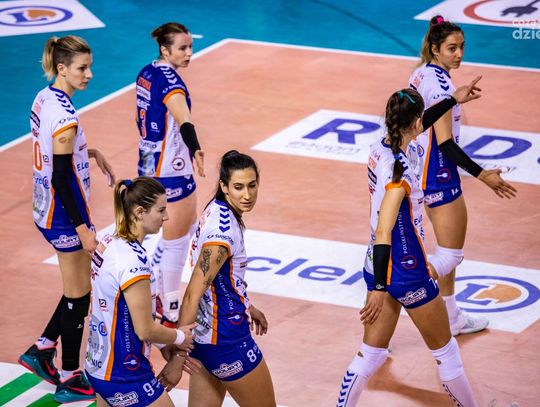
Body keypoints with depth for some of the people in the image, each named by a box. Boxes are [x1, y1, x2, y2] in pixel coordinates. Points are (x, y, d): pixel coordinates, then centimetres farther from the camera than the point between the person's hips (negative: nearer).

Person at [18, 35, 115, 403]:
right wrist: (82, 228, -20)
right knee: (78, 296, 5)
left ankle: (42, 349, 27)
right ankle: (70, 381, 16)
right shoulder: (65, 116, -25)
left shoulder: (44, 99, 2)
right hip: (65, 215, -9)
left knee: (84, 285, 21)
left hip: (46, 209, 9)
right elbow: (62, 178, -23)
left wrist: (91, 152, 17)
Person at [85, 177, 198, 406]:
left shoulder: (108, 244, 3)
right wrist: (180, 337, -1)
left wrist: (166, 341, 9)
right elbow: (145, 330, -19)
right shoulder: (133, 261, -24)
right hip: (124, 376, -9)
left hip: (97, 365, 9)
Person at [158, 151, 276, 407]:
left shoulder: (216, 211, 2)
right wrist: (178, 357, -25)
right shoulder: (223, 232, -25)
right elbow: (192, 295, -26)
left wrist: (244, 306, 30)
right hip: (225, 339, -9)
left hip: (205, 332, 9)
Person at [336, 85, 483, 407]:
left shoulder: (381, 149, -2)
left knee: (370, 356, 14)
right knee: (446, 351, 14)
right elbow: (383, 232, -30)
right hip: (407, 273, -8)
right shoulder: (399, 170, -26)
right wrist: (378, 288, -31)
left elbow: (412, 128, 21)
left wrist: (453, 100, 30)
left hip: (380, 267, 8)